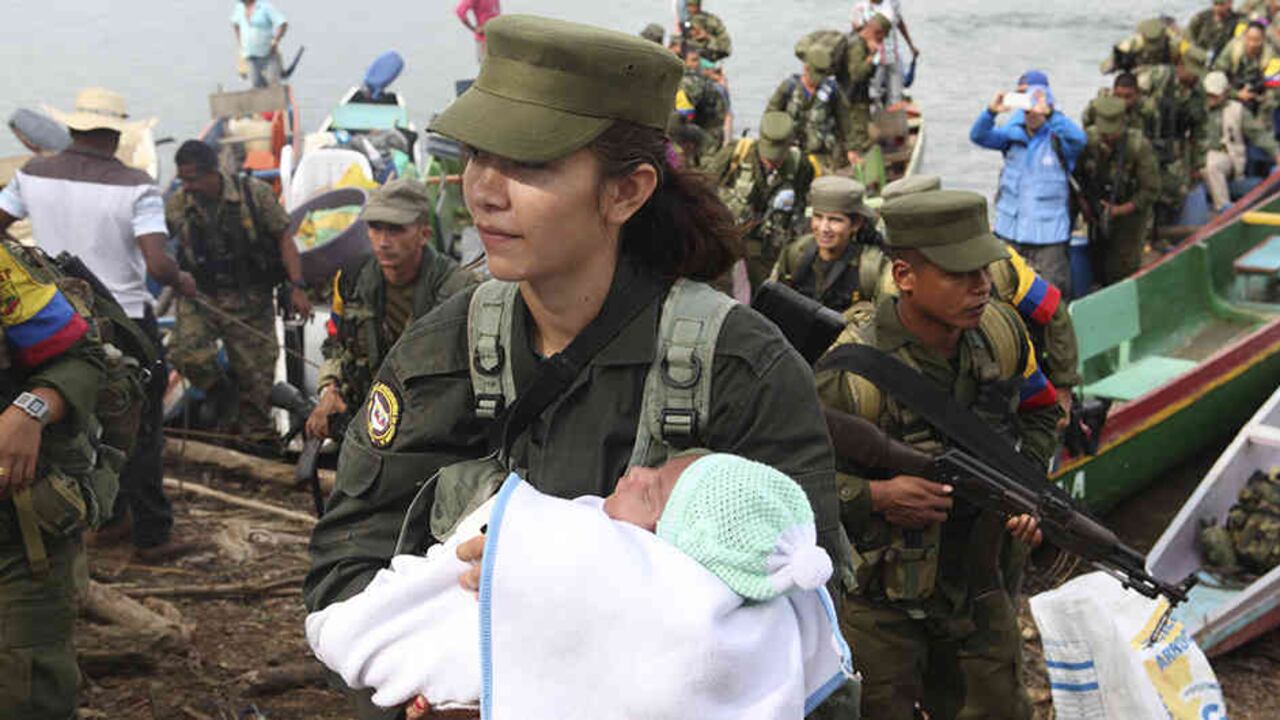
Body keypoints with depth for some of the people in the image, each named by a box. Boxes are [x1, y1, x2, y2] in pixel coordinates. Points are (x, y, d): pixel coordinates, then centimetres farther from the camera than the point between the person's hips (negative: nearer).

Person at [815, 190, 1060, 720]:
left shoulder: (1000, 332, -6)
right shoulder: (855, 374, -27)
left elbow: (1039, 411, 15)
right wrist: (873, 497, -30)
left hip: (978, 591, 6)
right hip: (875, 603, -5)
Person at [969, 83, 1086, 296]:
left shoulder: (1058, 140, -7)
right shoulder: (1012, 135, 4)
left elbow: (1078, 139, -28)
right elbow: (978, 136, -6)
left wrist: (1049, 113, -42)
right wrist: (991, 112, -27)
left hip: (1048, 232, -4)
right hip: (1009, 229, 4)